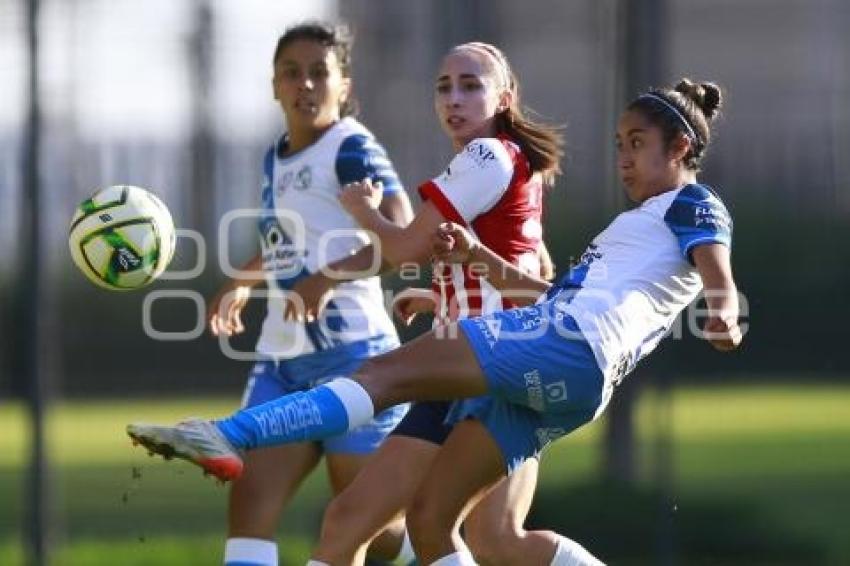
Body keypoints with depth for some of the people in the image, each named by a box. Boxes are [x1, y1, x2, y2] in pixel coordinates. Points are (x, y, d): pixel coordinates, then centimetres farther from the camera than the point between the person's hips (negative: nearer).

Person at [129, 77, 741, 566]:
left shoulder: (695, 207, 10)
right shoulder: (642, 220, 38)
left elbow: (721, 281, -11)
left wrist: (724, 316, -34)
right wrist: (480, 256, 35)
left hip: (567, 345, -10)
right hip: (558, 377, 10)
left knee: (388, 372, -20)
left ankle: (229, 436, -35)